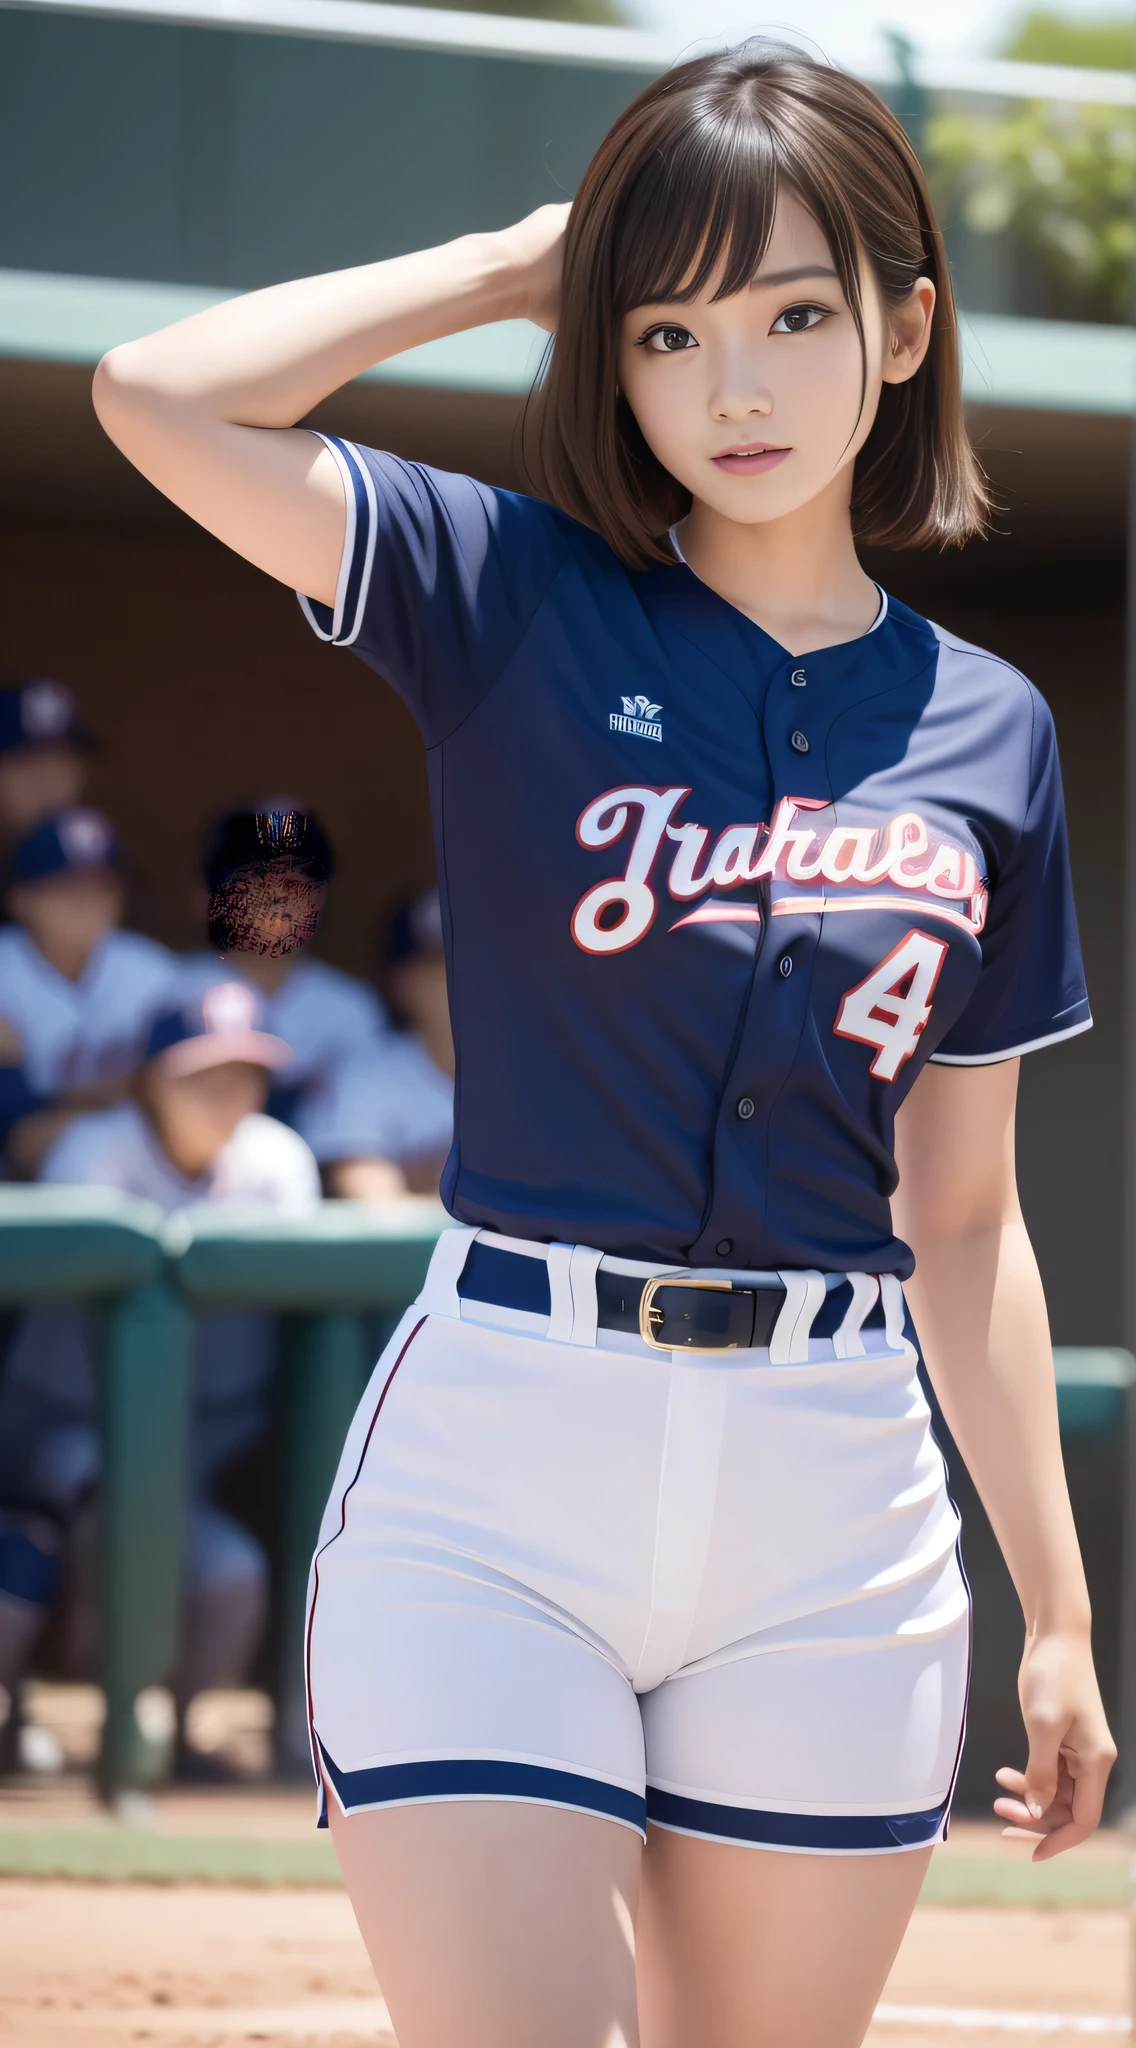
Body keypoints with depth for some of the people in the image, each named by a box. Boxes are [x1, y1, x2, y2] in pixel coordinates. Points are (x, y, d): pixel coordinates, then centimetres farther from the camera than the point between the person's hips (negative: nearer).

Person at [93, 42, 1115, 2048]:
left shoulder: (985, 735, 9)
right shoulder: (514, 603, 2)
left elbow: (961, 1220, 13)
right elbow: (162, 396, -13)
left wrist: (1058, 1609, 12)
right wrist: (515, 268, -1)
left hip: (838, 1505, 3)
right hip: (496, 1456, -3)